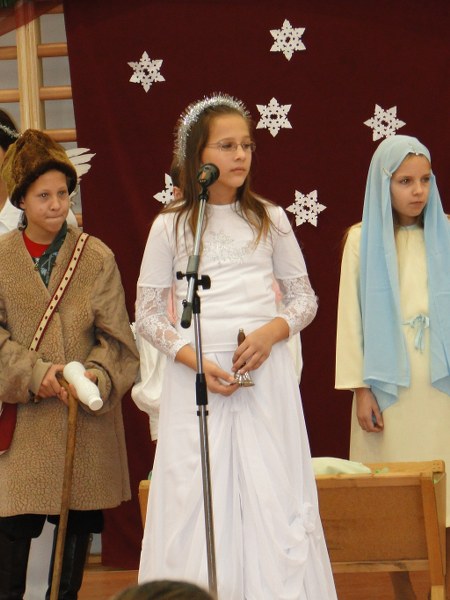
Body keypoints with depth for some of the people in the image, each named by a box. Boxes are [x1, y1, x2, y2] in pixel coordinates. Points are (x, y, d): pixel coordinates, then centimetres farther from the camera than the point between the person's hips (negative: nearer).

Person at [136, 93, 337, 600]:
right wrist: (194, 359, -10)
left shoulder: (270, 219, 9)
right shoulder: (171, 225, 4)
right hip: (196, 375, -1)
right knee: (197, 499, -2)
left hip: (266, 374, 1)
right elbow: (147, 313, 5)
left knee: (273, 497, -1)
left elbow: (304, 297, 13)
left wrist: (272, 331, -8)